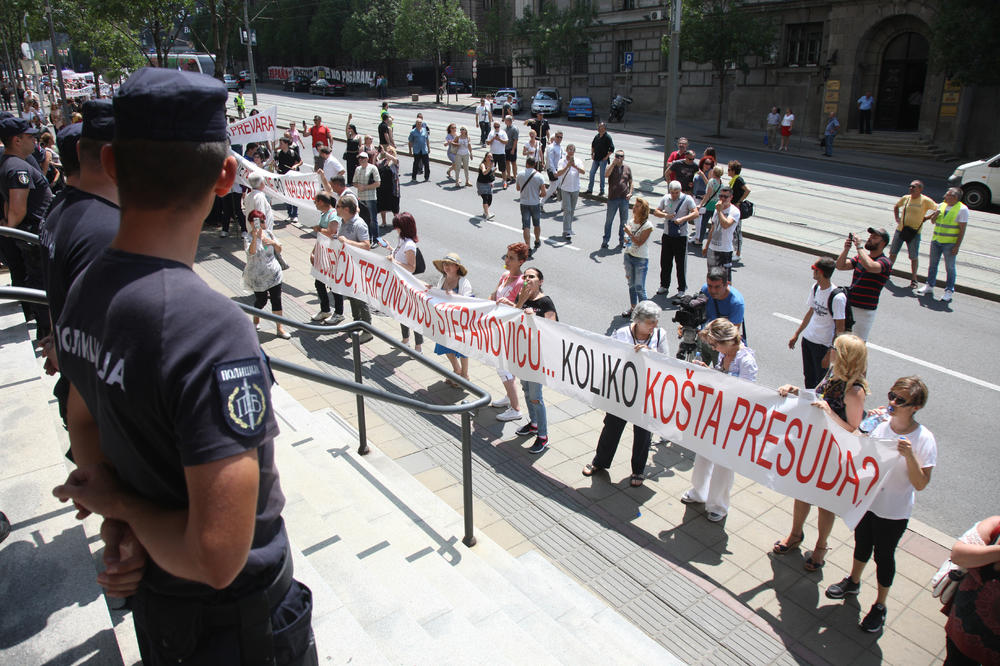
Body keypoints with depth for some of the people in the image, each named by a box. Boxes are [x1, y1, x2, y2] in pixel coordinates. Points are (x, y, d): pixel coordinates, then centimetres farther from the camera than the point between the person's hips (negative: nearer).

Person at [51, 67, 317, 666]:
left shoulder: (85, 292, -6)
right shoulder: (213, 328, -35)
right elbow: (218, 558, -35)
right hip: (235, 616, -7)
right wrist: (125, 506, -18)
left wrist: (119, 513, -3)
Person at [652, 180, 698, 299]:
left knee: (681, 264, 0)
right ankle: (664, 286, 27)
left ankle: (682, 289, 11)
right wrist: (665, 215, -10)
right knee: (665, 262, 11)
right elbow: (656, 211, 9)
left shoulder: (687, 199, -6)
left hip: (681, 236, -4)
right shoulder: (666, 198, 6)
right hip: (667, 235, 4)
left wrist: (682, 219, -26)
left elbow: (696, 213, -13)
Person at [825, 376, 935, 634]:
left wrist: (909, 455, -33)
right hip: (866, 499, 4)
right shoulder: (881, 425, -9)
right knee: (862, 543, 24)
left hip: (894, 511, -4)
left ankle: (880, 606, 35)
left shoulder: (924, 440, -20)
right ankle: (853, 582, 50)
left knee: (883, 556, 13)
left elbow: (920, 484, -20)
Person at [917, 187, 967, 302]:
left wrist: (957, 246, -15)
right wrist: (936, 214, -6)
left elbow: (962, 230, -10)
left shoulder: (962, 209, -8)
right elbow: (932, 221, 17)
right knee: (932, 264, 14)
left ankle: (949, 291, 8)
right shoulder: (942, 205, 9)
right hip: (936, 241, 6)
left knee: (950, 267, 0)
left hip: (950, 243, -6)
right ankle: (929, 285, 27)